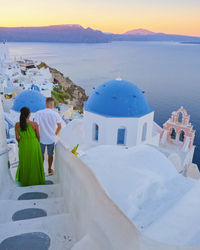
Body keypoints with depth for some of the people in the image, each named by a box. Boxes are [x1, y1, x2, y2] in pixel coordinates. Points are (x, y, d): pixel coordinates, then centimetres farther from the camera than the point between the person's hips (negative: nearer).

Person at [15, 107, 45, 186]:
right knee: (35, 163, 18)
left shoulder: (17, 125, -15)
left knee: (24, 163, 23)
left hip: (23, 146, 2)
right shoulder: (34, 124, -20)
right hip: (34, 146, -2)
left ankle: (24, 181, 38)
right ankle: (36, 180, 34)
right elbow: (38, 136, -7)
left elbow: (17, 137, -7)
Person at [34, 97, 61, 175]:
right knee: (50, 155, 18)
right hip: (51, 139, 0)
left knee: (41, 154, 21)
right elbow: (59, 127, -2)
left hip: (41, 138, 0)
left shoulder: (39, 113, -15)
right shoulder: (55, 114, -11)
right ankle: (50, 169, 33)